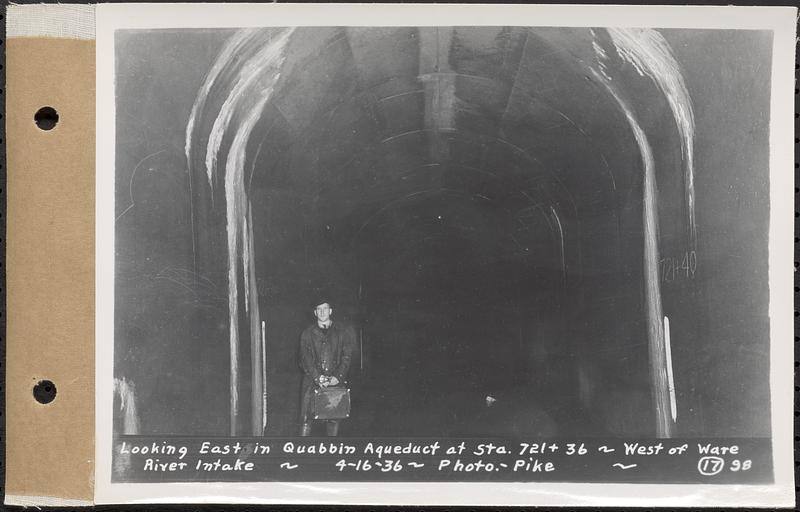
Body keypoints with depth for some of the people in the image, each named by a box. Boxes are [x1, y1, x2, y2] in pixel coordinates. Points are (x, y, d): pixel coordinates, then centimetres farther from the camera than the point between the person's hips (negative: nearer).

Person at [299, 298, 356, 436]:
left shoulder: (343, 331, 9)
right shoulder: (307, 333, 11)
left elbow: (347, 356, 3)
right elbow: (305, 358, 2)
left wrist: (338, 376, -10)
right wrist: (318, 377, -12)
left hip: (336, 380, 0)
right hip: (313, 379, 0)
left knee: (334, 417, -1)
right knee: (306, 417, -6)